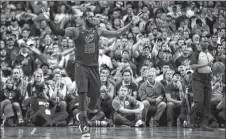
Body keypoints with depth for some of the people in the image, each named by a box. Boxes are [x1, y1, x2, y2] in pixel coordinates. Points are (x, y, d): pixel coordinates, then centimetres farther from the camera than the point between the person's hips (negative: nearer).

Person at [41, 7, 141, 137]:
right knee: (83, 94, -14)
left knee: (95, 97, 6)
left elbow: (117, 33, 13)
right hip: (81, 66, -4)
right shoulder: (75, 31, -3)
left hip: (94, 67, 4)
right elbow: (58, 31, -14)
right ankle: (84, 126, -8)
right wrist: (49, 21, -29)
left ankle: (82, 116, 34)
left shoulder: (98, 31, 9)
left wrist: (131, 24, 10)